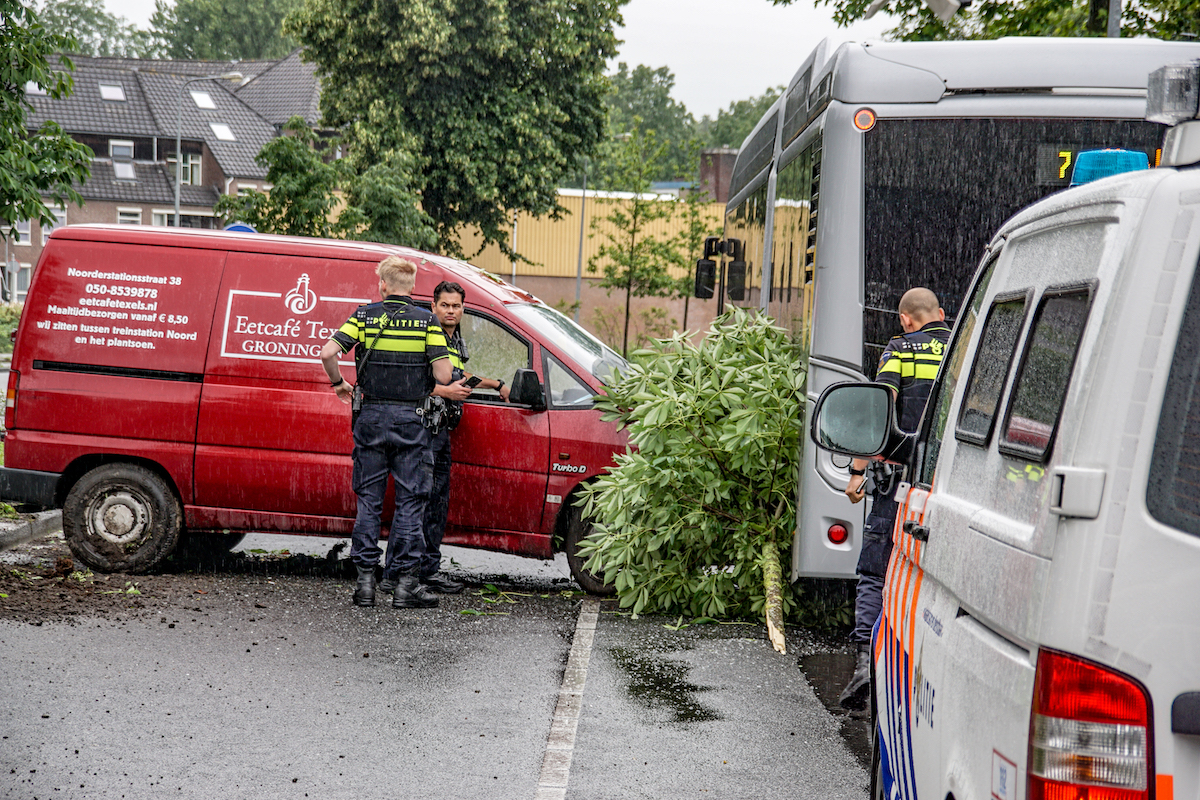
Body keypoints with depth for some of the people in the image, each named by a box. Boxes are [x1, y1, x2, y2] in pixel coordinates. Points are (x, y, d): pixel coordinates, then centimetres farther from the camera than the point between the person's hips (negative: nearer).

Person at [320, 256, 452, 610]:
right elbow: (443, 375, -9)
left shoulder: (365, 316, 1)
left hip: (371, 418, 1)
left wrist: (339, 384, 8)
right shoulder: (427, 322, -2)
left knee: (368, 499, 9)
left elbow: (328, 353, -10)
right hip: (410, 420, -1)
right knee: (410, 501, 3)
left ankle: (365, 579, 7)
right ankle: (405, 583, 1)